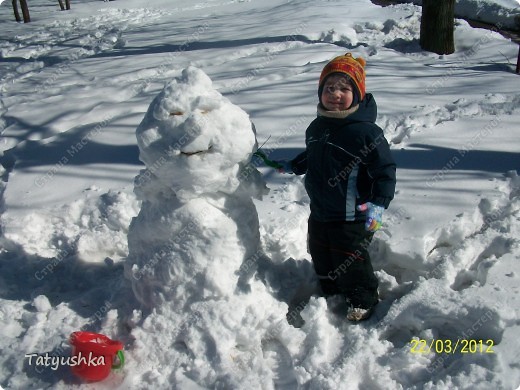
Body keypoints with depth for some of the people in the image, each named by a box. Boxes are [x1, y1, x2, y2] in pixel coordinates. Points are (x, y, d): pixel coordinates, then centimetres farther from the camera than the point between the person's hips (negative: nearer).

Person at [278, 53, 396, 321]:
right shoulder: (317, 127, 3)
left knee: (350, 262, 6)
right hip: (319, 211, 8)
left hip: (352, 216, -7)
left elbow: (385, 171, -19)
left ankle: (363, 300, 33)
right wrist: (293, 166, 13)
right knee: (321, 256, 22)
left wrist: (378, 203, -29)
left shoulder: (366, 131, -20)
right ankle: (330, 292, 47)